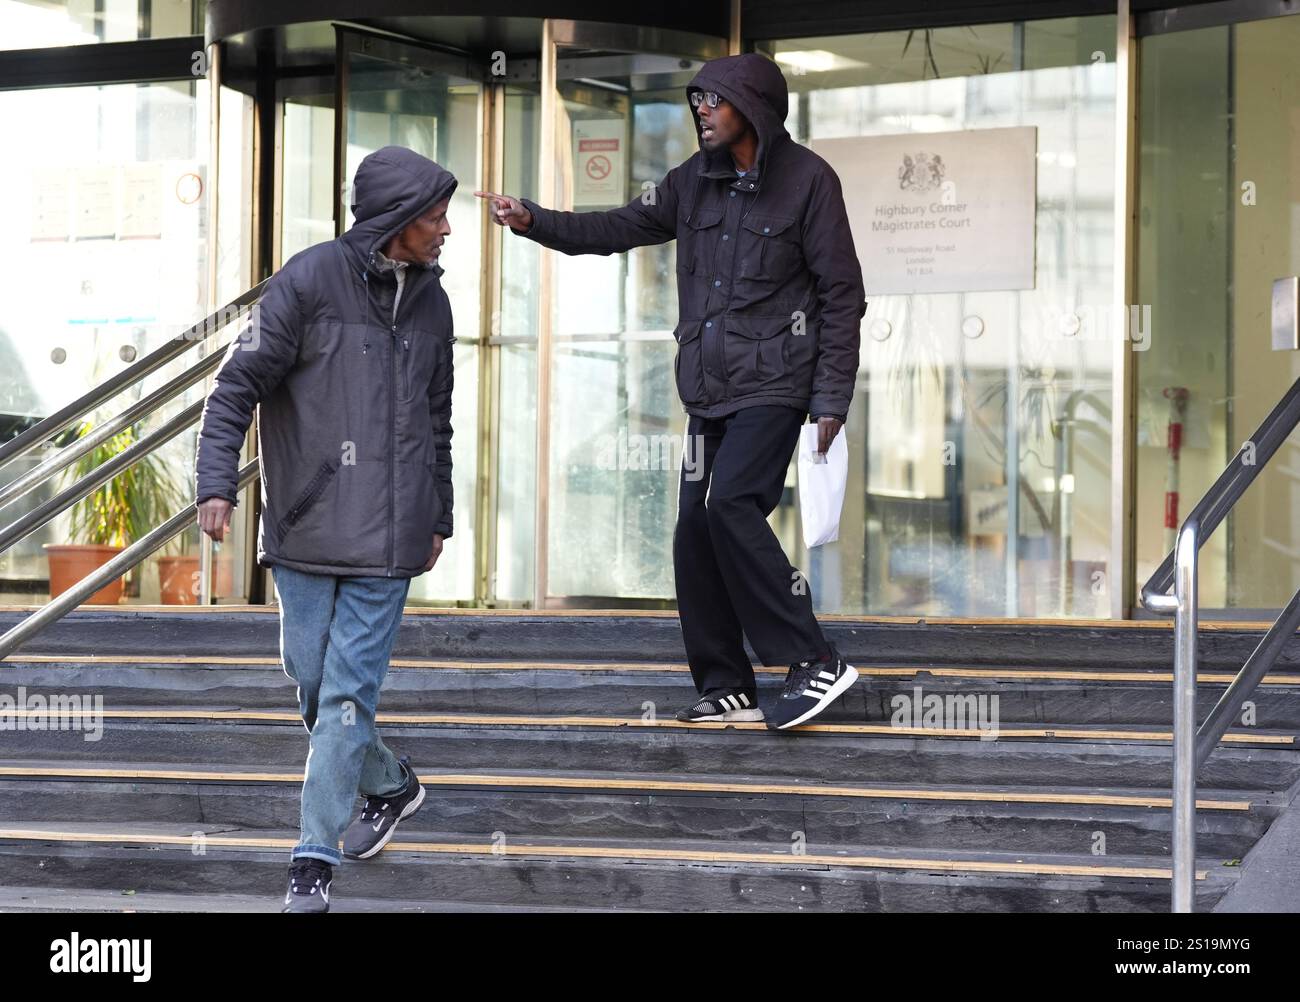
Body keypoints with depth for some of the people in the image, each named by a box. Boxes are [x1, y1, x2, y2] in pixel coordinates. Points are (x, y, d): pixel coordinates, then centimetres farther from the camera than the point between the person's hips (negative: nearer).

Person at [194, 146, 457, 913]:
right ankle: (390, 785, 32)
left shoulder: (429, 301, 8)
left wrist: (438, 520, 22)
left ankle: (317, 857, -1)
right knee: (314, 681, 6)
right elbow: (238, 387, -7)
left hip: (387, 538, 2)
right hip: (305, 529, -2)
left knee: (350, 691, -5)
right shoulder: (310, 282, -7)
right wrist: (218, 484, -17)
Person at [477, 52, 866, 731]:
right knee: (695, 534, 3)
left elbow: (842, 293, -7)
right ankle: (726, 689, 13)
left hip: (774, 384, -7)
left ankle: (814, 664, -18)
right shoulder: (695, 180, 11)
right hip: (709, 392, 7)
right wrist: (532, 221, 2)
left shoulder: (807, 179, -7)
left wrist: (832, 396, -10)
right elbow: (618, 229, 17)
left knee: (730, 504, -23)